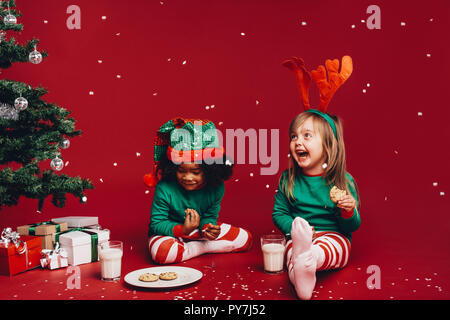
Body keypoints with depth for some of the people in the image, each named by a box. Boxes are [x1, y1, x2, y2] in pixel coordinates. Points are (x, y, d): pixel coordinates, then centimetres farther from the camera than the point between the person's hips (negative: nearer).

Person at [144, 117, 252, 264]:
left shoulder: (216, 188, -15)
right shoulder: (164, 189, -25)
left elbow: (210, 216, -5)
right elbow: (156, 223, -19)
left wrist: (207, 227, -30)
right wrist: (182, 230, -35)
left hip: (198, 230, 3)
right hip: (171, 232, -3)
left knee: (245, 239, -7)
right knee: (162, 251, -39)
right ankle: (202, 249, -14)